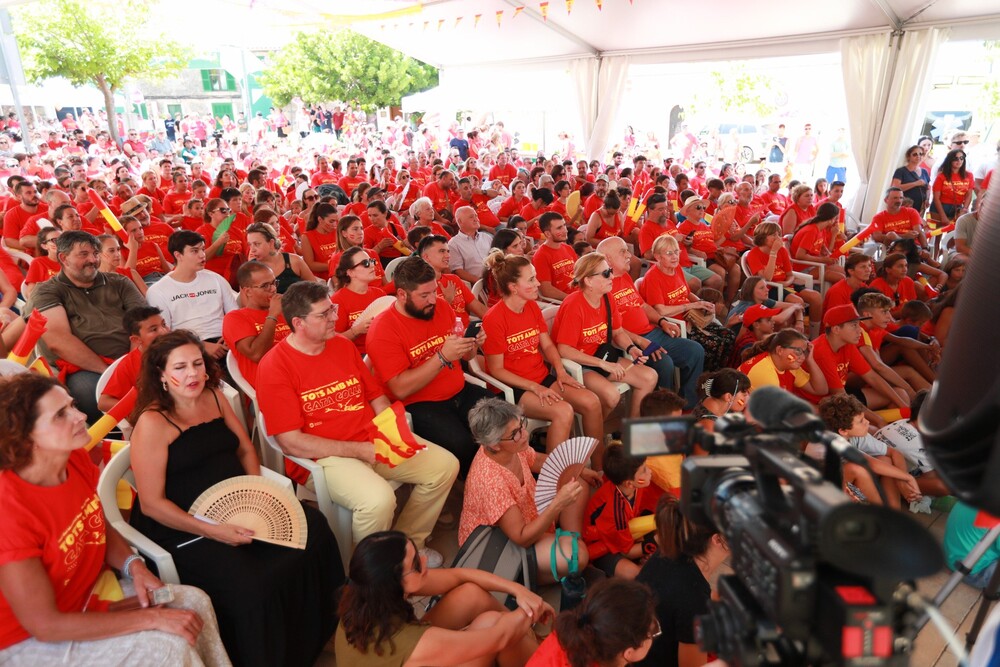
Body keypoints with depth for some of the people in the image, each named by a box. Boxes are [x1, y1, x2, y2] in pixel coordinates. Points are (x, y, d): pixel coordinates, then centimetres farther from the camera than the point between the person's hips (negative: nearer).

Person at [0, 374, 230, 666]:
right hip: (29, 640, -7)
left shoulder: (76, 459, -9)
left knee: (194, 602, -1)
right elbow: (44, 624, -28)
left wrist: (134, 566, -11)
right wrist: (154, 618, -25)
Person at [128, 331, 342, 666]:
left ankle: (320, 629, 11)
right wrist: (211, 531, -21)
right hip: (184, 526, -7)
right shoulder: (152, 423, -13)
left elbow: (245, 449, 14)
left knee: (313, 528, -7)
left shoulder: (214, 396, 7)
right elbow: (151, 503, -14)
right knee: (250, 587, -27)